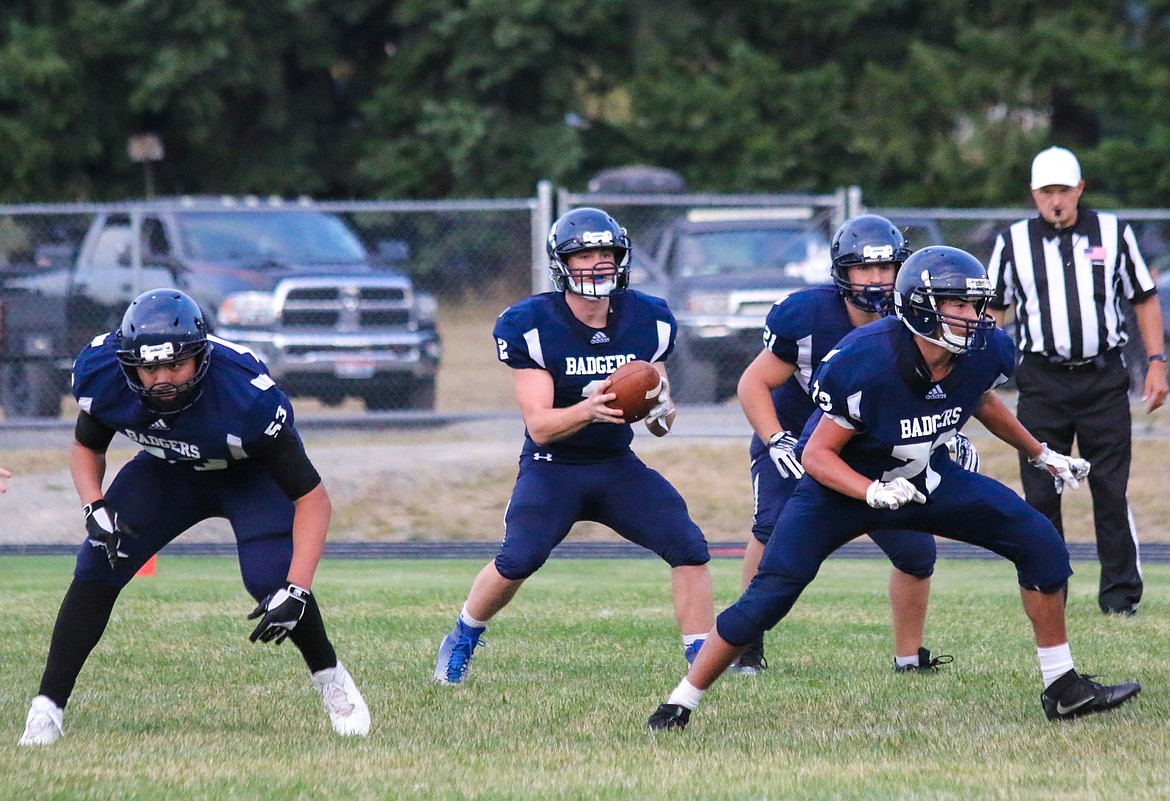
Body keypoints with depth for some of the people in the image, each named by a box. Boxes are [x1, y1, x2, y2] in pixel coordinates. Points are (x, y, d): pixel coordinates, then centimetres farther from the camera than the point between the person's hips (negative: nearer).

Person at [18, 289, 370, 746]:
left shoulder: (246, 395, -40)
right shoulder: (101, 374, -28)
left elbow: (311, 496, -34)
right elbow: (87, 447, -4)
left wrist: (295, 589, -43)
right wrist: (95, 508, -25)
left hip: (254, 474, -4)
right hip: (167, 470, 4)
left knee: (269, 579, -25)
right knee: (97, 567, -12)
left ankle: (332, 682, 2)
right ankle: (48, 707, -4)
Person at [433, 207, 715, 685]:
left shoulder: (648, 321, -3)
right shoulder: (531, 326, -15)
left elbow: (662, 426, 4)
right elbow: (540, 426, -19)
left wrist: (660, 410, -21)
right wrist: (588, 409, -38)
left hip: (618, 466, 4)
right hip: (552, 466, -4)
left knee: (689, 547, -14)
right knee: (519, 560, -22)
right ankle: (461, 640, 7)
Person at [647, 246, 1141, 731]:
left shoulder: (984, 352, -16)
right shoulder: (865, 363, -33)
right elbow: (817, 455, -24)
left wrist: (1040, 455, 19)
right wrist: (874, 493, -39)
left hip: (928, 481, 5)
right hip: (845, 485, -5)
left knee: (1040, 543, -7)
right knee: (768, 598, -18)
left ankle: (1062, 689, 5)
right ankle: (681, 703, -3)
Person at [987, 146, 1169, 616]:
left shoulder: (1112, 234, 6)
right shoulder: (1013, 243, 6)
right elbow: (992, 311, 13)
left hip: (1103, 379, 0)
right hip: (1042, 380, 1)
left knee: (1111, 490, -2)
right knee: (1040, 495, 0)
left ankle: (1120, 593, 5)